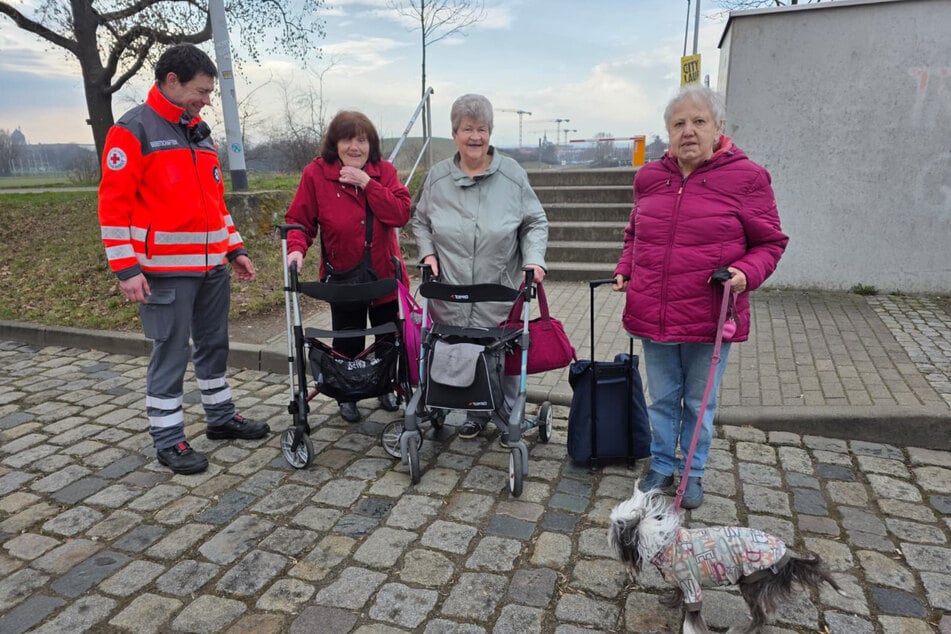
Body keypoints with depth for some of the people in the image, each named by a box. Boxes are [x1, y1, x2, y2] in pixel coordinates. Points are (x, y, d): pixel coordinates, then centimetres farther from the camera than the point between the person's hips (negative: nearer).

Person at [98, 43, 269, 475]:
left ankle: (221, 418, 29)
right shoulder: (133, 131, -7)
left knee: (214, 344, 15)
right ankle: (168, 440, 13)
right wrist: (126, 268, -16)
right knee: (170, 353, 0)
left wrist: (234, 248, 16)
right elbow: (114, 203, -11)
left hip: (213, 265, 7)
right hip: (166, 270, -7)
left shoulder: (200, 132, 16)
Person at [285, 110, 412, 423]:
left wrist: (367, 183, -21)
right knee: (348, 343, 11)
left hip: (385, 275, 2)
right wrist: (297, 248, -25)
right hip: (343, 277, -2)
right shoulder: (316, 174, -7)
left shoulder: (384, 171, -2)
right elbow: (299, 220, -6)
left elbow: (401, 213, -15)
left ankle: (385, 386, 42)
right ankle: (347, 395, 35)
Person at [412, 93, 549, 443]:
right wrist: (428, 253, 0)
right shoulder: (437, 177, 6)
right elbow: (420, 222, 16)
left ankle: (507, 419, 24)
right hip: (452, 296, 2)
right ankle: (475, 414, 30)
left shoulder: (512, 174, 0)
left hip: (500, 295, -1)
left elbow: (535, 223, 4)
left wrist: (534, 259, -11)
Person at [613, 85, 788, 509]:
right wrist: (624, 271, 4)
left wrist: (747, 273, -18)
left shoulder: (745, 177, -6)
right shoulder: (650, 177, 6)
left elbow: (770, 243, 0)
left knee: (700, 403, 14)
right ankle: (661, 466, 35)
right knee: (662, 399, 17)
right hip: (653, 316, 3)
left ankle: (692, 472, 34)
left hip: (708, 317, -3)